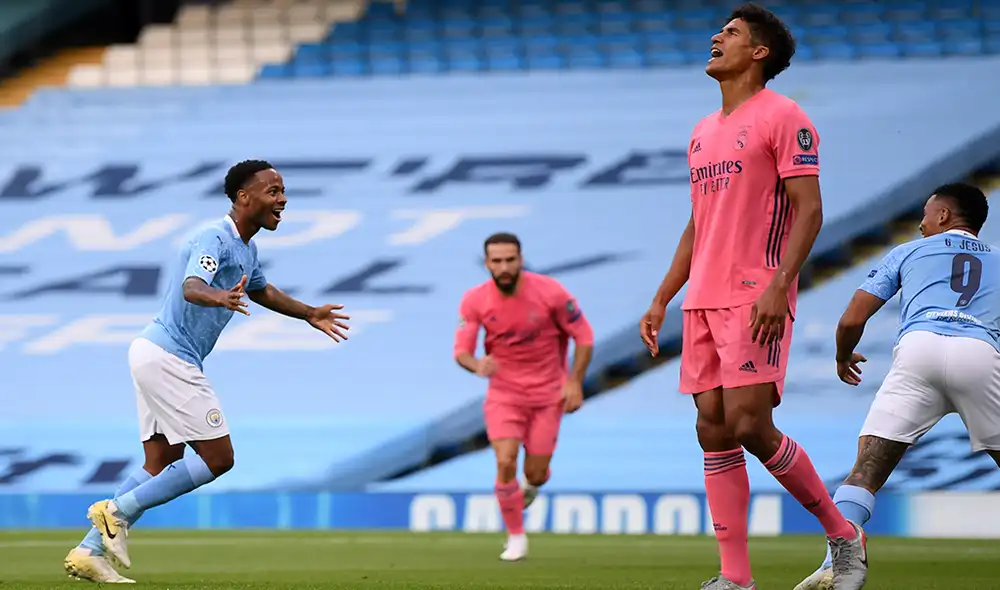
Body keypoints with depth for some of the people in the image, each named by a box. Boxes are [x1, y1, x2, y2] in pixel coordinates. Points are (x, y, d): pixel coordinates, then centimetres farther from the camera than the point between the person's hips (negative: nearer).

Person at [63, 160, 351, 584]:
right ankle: (118, 510, -6)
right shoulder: (215, 239, -17)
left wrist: (309, 314, 35)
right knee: (218, 458, -7)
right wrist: (219, 297, -57)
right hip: (168, 358, -10)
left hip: (155, 354, 10)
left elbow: (260, 290, 35)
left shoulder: (245, 247, 14)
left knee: (161, 465, 9)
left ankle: (88, 552, 6)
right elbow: (191, 286, -36)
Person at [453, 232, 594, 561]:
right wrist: (476, 365, -33)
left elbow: (583, 336, -5)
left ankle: (532, 484, 43)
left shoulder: (550, 292, -16)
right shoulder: (474, 301, -12)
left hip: (547, 393, 0)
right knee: (505, 463, -17)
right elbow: (460, 351, -10)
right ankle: (516, 537, 4)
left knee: (535, 473, 2)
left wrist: (574, 382, -12)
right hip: (504, 393, 0)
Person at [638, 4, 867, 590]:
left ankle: (845, 536, 1)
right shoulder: (704, 132, 20)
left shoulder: (782, 117, -4)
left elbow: (809, 210, -11)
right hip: (704, 301, 8)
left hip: (756, 300, -8)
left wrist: (778, 285, -23)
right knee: (714, 431, 0)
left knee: (749, 426, -16)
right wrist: (661, 301, 19)